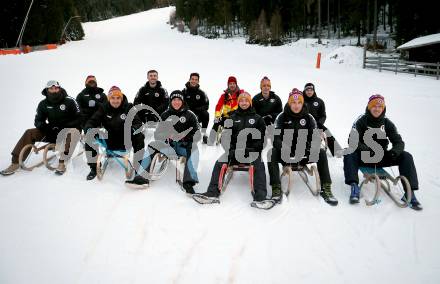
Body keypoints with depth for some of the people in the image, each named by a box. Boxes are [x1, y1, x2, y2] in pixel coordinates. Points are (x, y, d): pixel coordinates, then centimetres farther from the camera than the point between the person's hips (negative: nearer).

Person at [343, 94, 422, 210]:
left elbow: (399, 142, -3)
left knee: (406, 156, -17)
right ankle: (354, 186, -41)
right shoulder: (361, 121, -5)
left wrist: (394, 152, -27)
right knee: (349, 154, -32)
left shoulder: (387, 123, 3)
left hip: (382, 157, 3)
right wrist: (366, 149, -35)